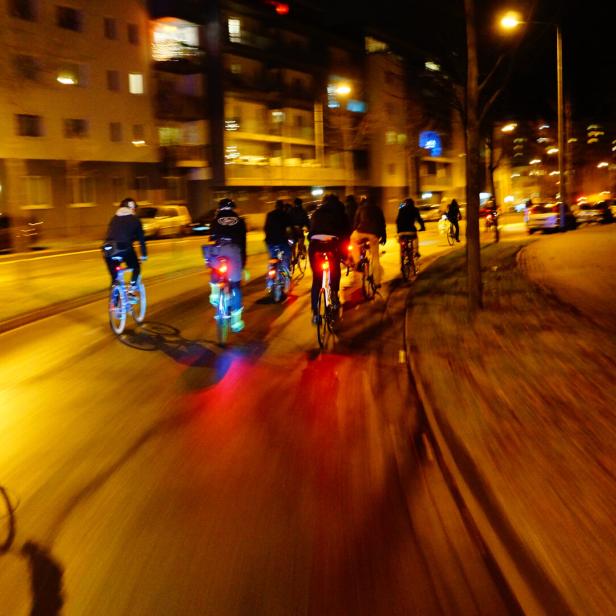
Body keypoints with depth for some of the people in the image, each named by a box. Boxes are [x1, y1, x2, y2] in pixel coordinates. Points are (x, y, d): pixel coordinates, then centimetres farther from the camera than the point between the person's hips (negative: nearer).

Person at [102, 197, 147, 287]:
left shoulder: (114, 219, 27)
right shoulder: (135, 220, 16)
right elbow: (141, 239, 17)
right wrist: (144, 254, 25)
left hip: (108, 250, 4)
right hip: (125, 248, -3)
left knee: (114, 277, 19)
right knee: (136, 268, 19)